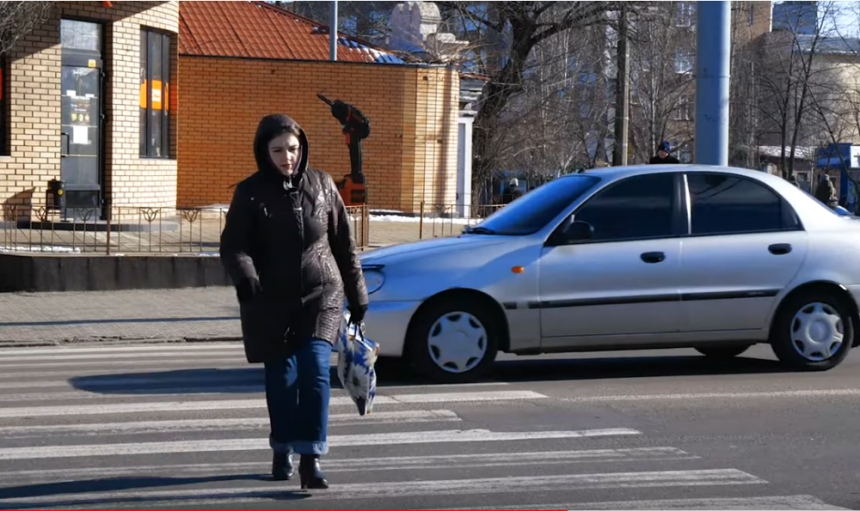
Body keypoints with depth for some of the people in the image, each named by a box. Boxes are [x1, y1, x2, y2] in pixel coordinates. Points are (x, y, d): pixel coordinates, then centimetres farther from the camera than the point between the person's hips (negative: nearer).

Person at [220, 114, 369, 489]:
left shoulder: (321, 185, 3)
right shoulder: (250, 193, -3)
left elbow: (344, 244, 10)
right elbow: (232, 246, -11)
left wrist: (357, 296, 12)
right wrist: (245, 278, -32)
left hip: (321, 296, 0)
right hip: (271, 301, 0)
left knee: (315, 371, -14)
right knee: (280, 378, 8)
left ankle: (311, 458, -14)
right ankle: (282, 451, 27)